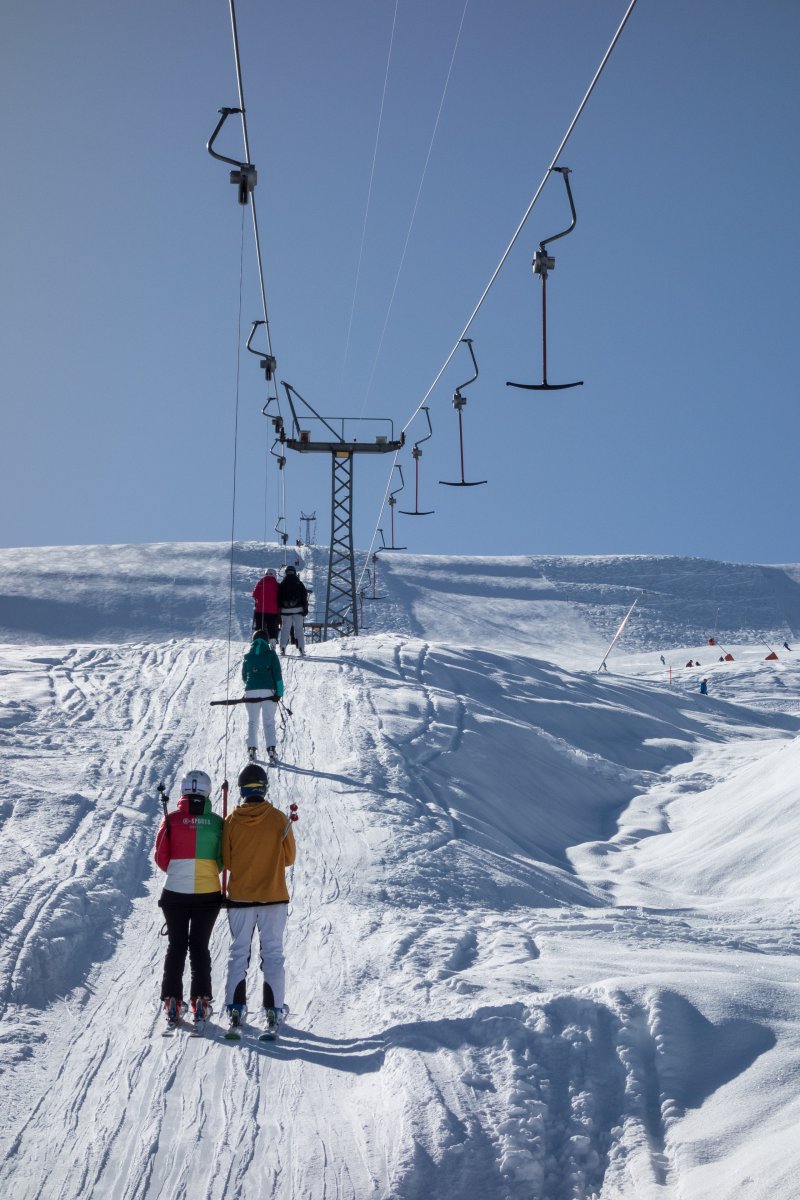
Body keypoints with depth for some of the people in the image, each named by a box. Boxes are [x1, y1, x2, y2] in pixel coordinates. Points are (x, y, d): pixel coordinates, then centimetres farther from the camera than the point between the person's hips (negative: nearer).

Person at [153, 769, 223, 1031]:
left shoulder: (171, 820, -9)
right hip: (208, 894, 0)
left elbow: (161, 857, -3)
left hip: (175, 894, 0)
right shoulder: (216, 822, -8)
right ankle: (200, 1002, 8)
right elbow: (224, 859, -3)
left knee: (176, 946, 12)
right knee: (200, 947, 11)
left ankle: (172, 1002, 12)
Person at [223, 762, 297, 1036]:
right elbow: (289, 858, 0)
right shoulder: (279, 819, -8)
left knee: (238, 952, 10)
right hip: (274, 896, -1)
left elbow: (226, 861, -1)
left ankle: (235, 1008, 7)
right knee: (273, 954, 6)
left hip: (239, 898, 1)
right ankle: (273, 1010, 4)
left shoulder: (231, 821, -7)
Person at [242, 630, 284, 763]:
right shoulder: (271, 654, 3)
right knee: (269, 722, 4)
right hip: (268, 691, -1)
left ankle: (251, 748, -2)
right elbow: (277, 674, -3)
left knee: (252, 722, 10)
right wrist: (279, 692, -1)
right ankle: (271, 749, -9)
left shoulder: (248, 656, 10)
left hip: (251, 692, 1)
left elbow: (244, 676, 18)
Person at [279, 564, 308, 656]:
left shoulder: (282, 584, 4)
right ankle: (301, 648, -4)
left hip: (285, 610, 1)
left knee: (285, 629, 5)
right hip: (297, 610, 0)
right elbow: (304, 597, 2)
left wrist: (278, 610, 10)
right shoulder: (299, 584, 3)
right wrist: (305, 609, 6)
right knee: (299, 629, 2)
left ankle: (283, 648, -1)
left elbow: (278, 598, 5)